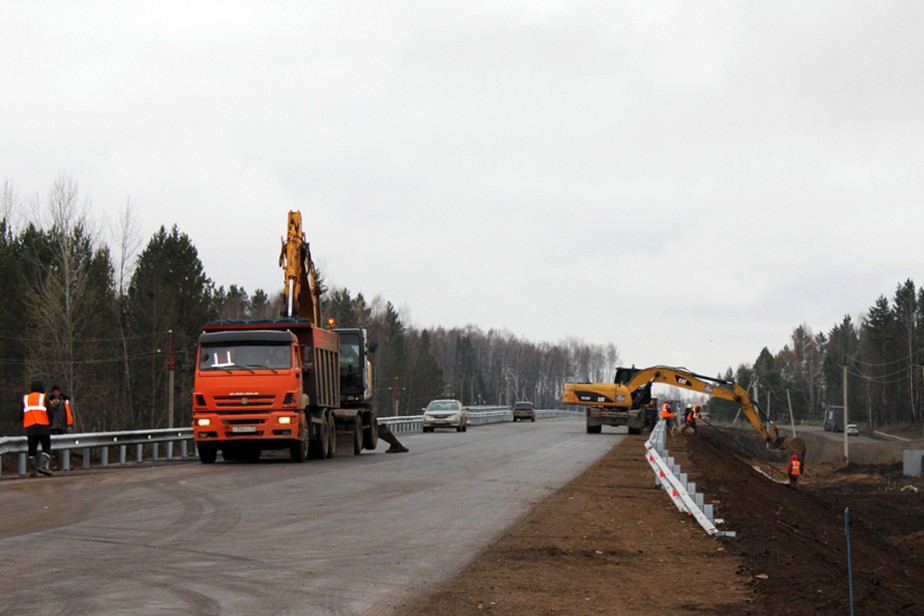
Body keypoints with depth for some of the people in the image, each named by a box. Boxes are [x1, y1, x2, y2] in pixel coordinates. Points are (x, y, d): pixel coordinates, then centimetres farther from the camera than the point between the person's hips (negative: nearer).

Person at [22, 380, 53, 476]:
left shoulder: (25, 398, 14)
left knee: (32, 449, 9)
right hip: (43, 427, -3)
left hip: (30, 428, 3)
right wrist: (49, 424, 15)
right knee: (46, 448, 3)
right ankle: (43, 465, -17)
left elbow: (21, 414, 11)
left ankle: (32, 470, 2)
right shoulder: (44, 398, 3)